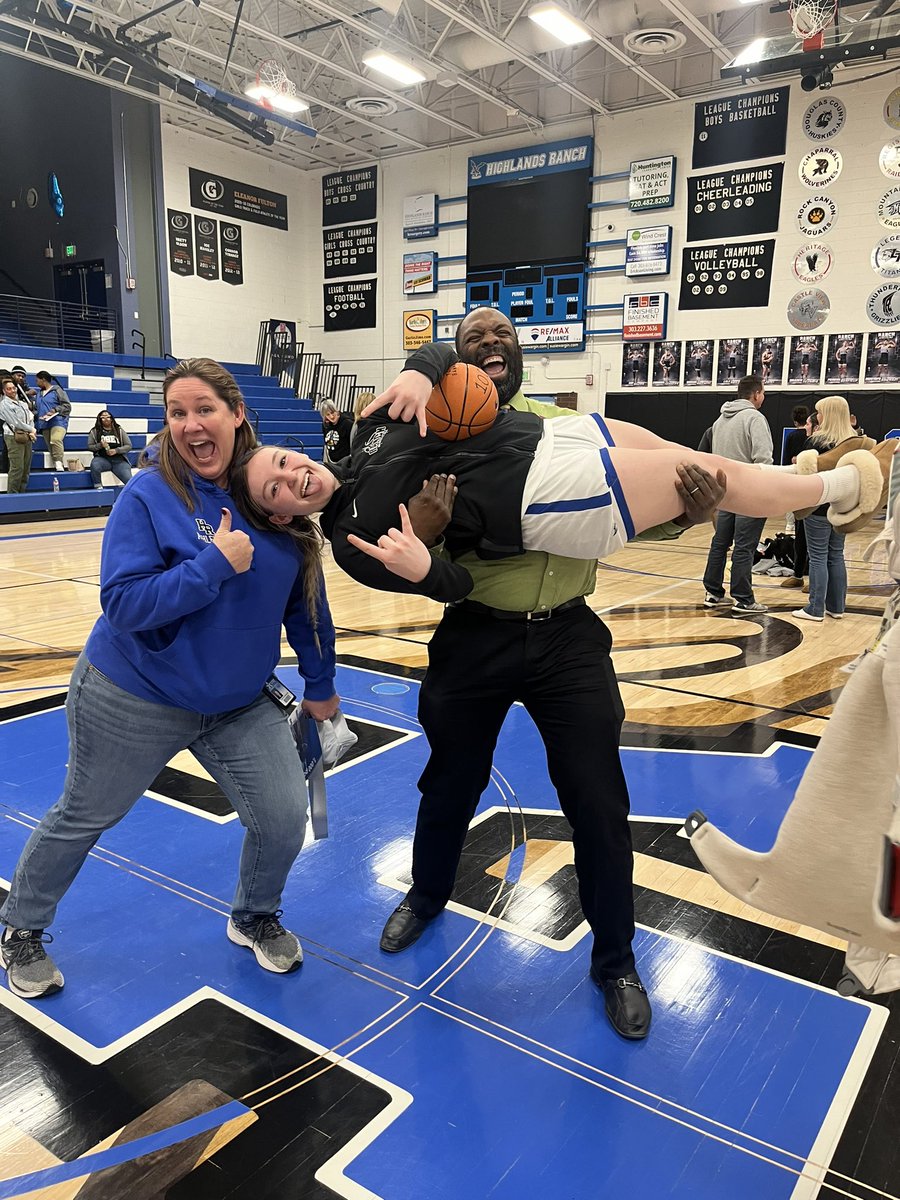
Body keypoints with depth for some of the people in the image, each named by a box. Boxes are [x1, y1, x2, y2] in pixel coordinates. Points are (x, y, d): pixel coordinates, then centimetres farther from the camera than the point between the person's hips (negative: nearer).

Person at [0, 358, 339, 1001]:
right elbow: (123, 603, -24)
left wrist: (320, 684, 7)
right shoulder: (149, 495, -18)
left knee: (284, 819, -2)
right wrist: (215, 564, -31)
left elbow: (306, 596, 2)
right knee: (82, 819, 16)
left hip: (241, 703, 3)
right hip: (134, 699, -3)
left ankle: (256, 917, 32)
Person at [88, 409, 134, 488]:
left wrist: (116, 450, -10)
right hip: (103, 459, 0)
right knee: (94, 464, -37)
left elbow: (128, 446, 6)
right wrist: (100, 445, -12)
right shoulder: (95, 431, 9)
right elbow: (90, 446, 8)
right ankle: (98, 487, -19)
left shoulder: (119, 430, 10)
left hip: (119, 461, 0)